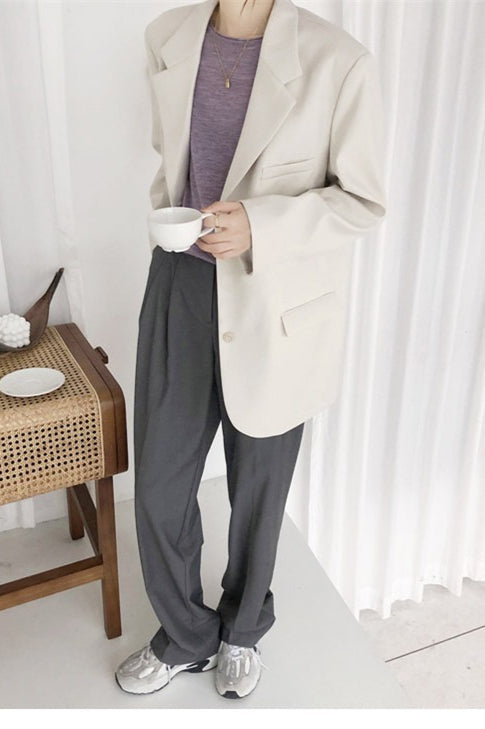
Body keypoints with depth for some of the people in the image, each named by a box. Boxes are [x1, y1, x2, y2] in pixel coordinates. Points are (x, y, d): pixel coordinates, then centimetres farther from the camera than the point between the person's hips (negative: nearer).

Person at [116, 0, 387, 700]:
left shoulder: (338, 62, -15)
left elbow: (363, 199, -10)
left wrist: (260, 225, -23)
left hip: (275, 307, -3)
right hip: (181, 283, 4)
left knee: (258, 484, 15)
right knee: (159, 480, 9)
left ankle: (243, 630, 45)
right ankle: (185, 636, 37)